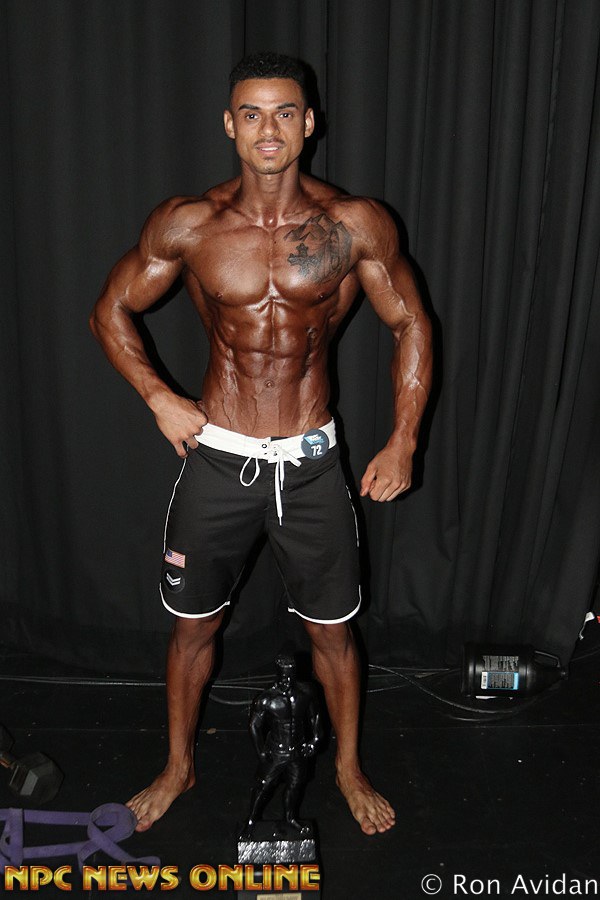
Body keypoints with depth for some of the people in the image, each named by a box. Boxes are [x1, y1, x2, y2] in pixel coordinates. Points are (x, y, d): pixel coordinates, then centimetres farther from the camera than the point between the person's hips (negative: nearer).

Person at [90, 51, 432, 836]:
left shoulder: (356, 225, -8)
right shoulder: (188, 224, -6)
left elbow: (410, 325, 1)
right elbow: (112, 310, 6)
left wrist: (403, 441, -5)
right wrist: (158, 397, -7)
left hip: (310, 462, 0)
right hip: (217, 457, 1)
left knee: (332, 630, 12)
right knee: (194, 624, 14)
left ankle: (350, 769, 38)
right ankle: (179, 766, 39)